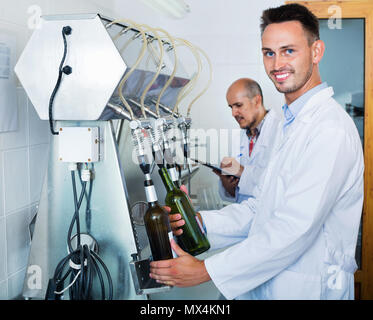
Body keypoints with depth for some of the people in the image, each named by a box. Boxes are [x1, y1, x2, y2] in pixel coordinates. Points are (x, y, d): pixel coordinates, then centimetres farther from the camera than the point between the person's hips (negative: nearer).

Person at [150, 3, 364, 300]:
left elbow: (294, 228, -27)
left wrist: (207, 270, -24)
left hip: (308, 290, -8)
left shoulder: (331, 129, -21)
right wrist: (201, 222, -5)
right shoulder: (293, 124, 11)